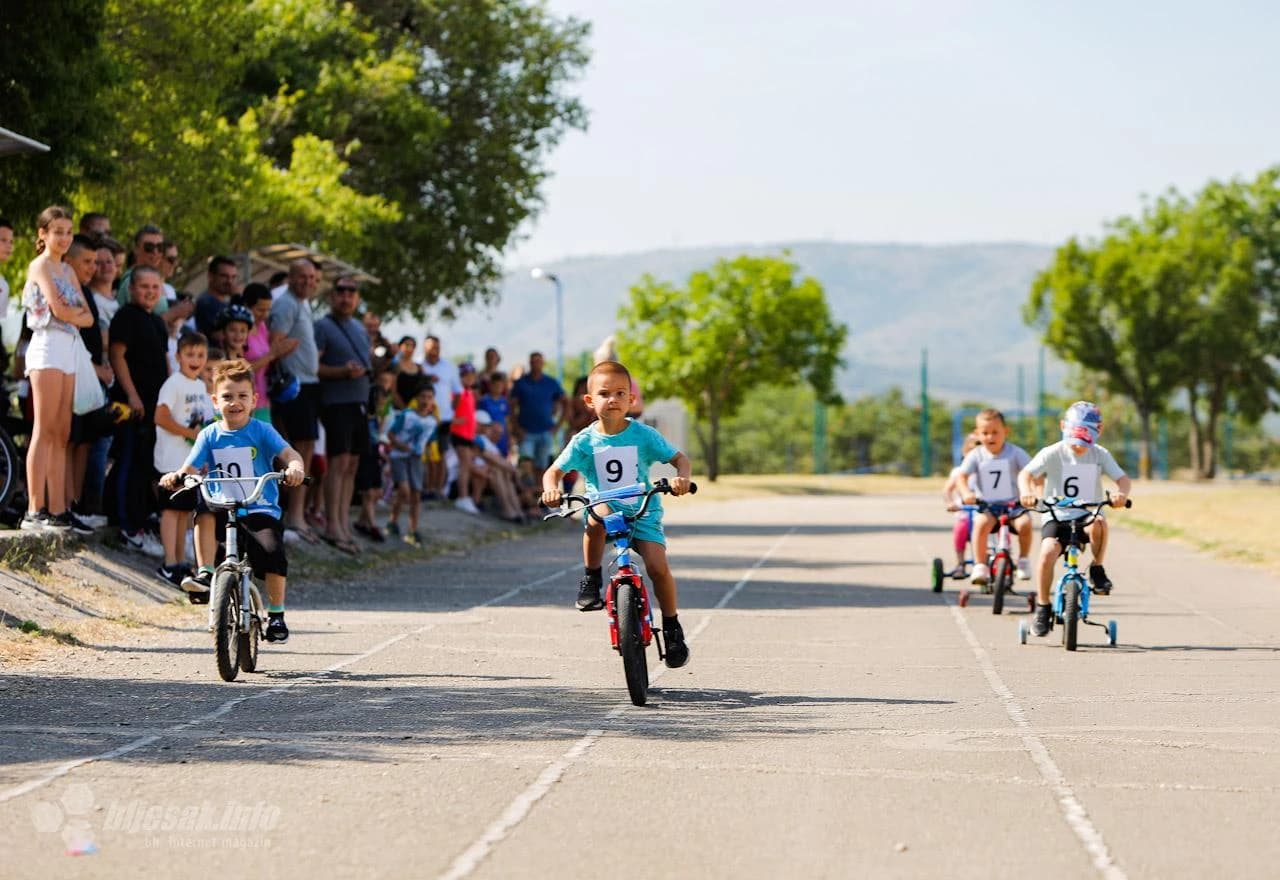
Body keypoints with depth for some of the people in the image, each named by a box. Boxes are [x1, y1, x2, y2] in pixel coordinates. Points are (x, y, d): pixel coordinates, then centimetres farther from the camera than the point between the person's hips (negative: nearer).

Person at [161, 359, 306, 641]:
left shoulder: (261, 431, 1)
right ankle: (206, 573, -21)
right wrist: (176, 477, -23)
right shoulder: (209, 436, 7)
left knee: (272, 552, -25)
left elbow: (289, 453, -11)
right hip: (223, 510, 2)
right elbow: (190, 469, 0)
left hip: (260, 511, -2)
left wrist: (295, 468, -35)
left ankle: (276, 615, -4)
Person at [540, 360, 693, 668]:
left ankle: (672, 628, 3)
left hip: (642, 513, 0)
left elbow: (680, 458, -3)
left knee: (658, 567, -19)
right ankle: (591, 578, -13)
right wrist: (551, 489, -27)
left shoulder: (643, 435, -5)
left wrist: (681, 478, -26)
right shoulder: (584, 441, -4)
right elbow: (554, 471, -4)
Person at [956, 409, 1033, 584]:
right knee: (982, 523, -32)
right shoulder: (976, 455, 1)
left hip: (1013, 504, 0)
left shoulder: (1015, 453, -1)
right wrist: (966, 493, -31)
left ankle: (1023, 560, -1)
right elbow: (962, 475, -10)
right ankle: (980, 566, -21)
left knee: (1024, 523, -28)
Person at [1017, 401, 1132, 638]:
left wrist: (1121, 492, -32)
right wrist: (1027, 492, -41)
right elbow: (1026, 474, -18)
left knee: (1099, 523, -36)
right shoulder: (1052, 454, -6)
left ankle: (1097, 569, -8)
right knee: (1048, 552, -29)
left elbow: (1123, 478, -7)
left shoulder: (1100, 455, 1)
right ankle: (1042, 608, -11)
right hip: (1056, 517, -1)